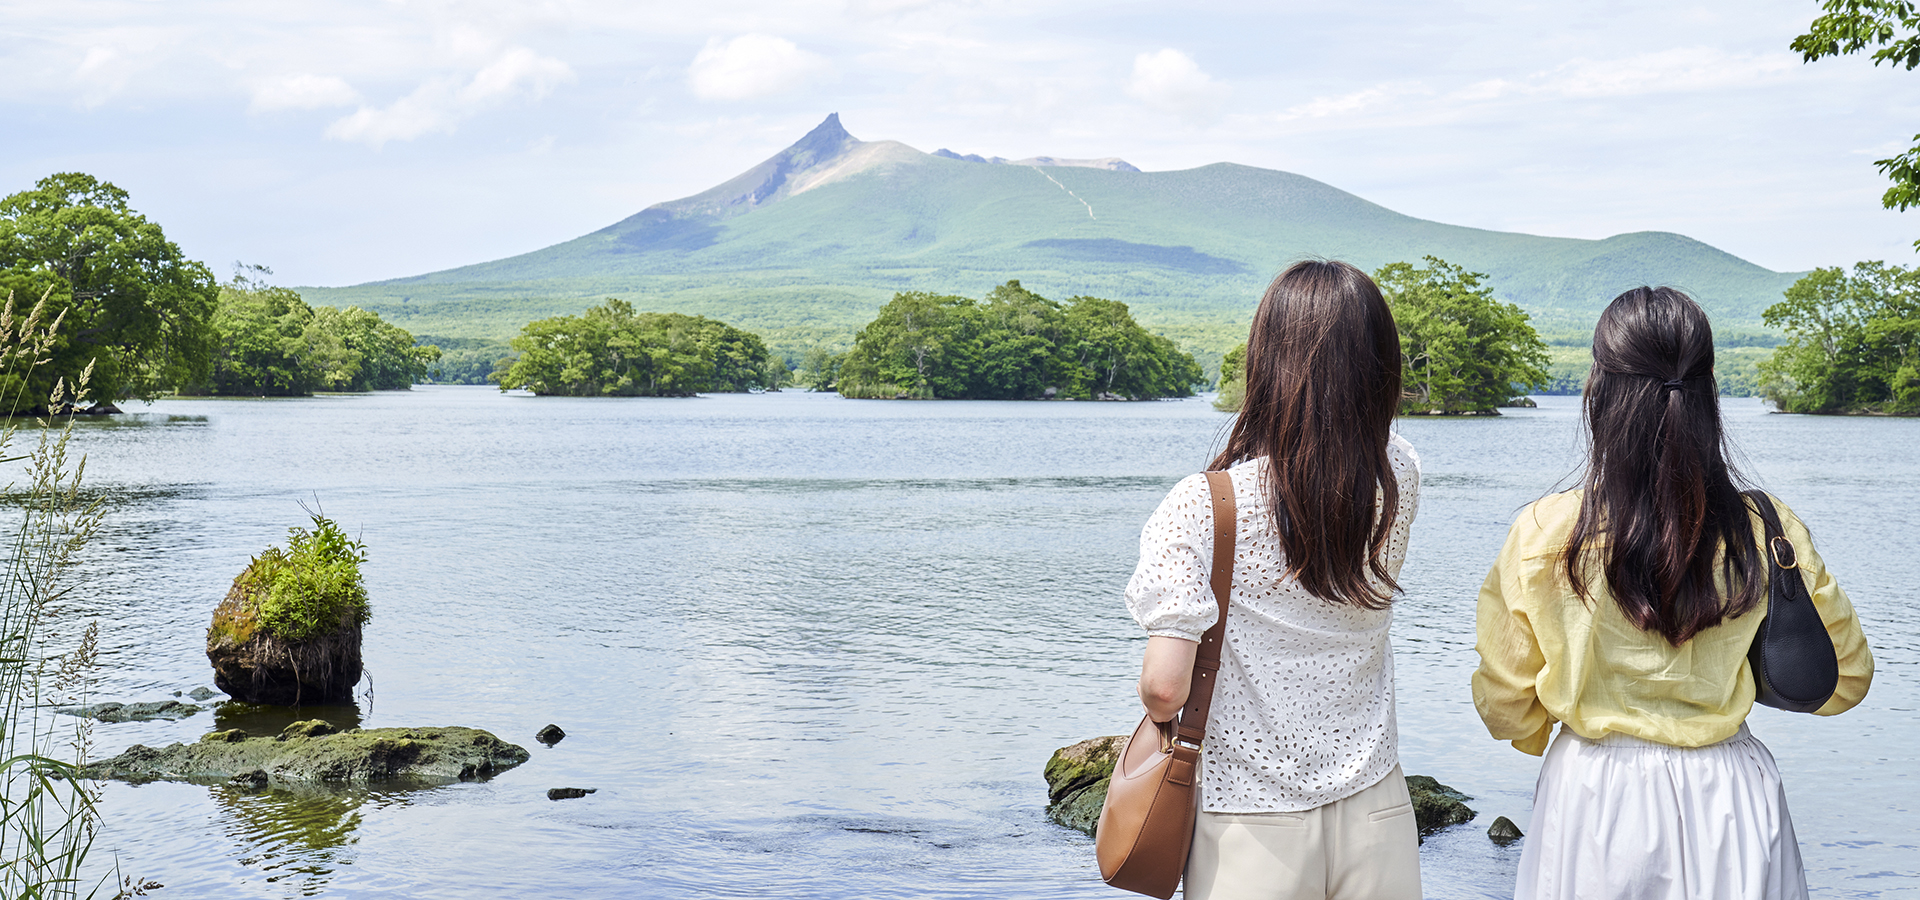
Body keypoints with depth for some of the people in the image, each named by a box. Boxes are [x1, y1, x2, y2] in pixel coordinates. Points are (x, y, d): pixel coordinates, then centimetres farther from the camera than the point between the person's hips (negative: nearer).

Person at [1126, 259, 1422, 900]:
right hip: (1375, 811, 4)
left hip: (1252, 834, -3)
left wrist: (1157, 705, 0)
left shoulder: (1200, 509, -19)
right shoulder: (1399, 481, -6)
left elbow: (1164, 688, -22)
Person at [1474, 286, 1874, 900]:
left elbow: (1505, 707, -4)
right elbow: (1845, 679, 3)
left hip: (1591, 801, -1)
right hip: (1730, 802, 1)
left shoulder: (1542, 535, -14)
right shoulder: (1769, 533, -11)